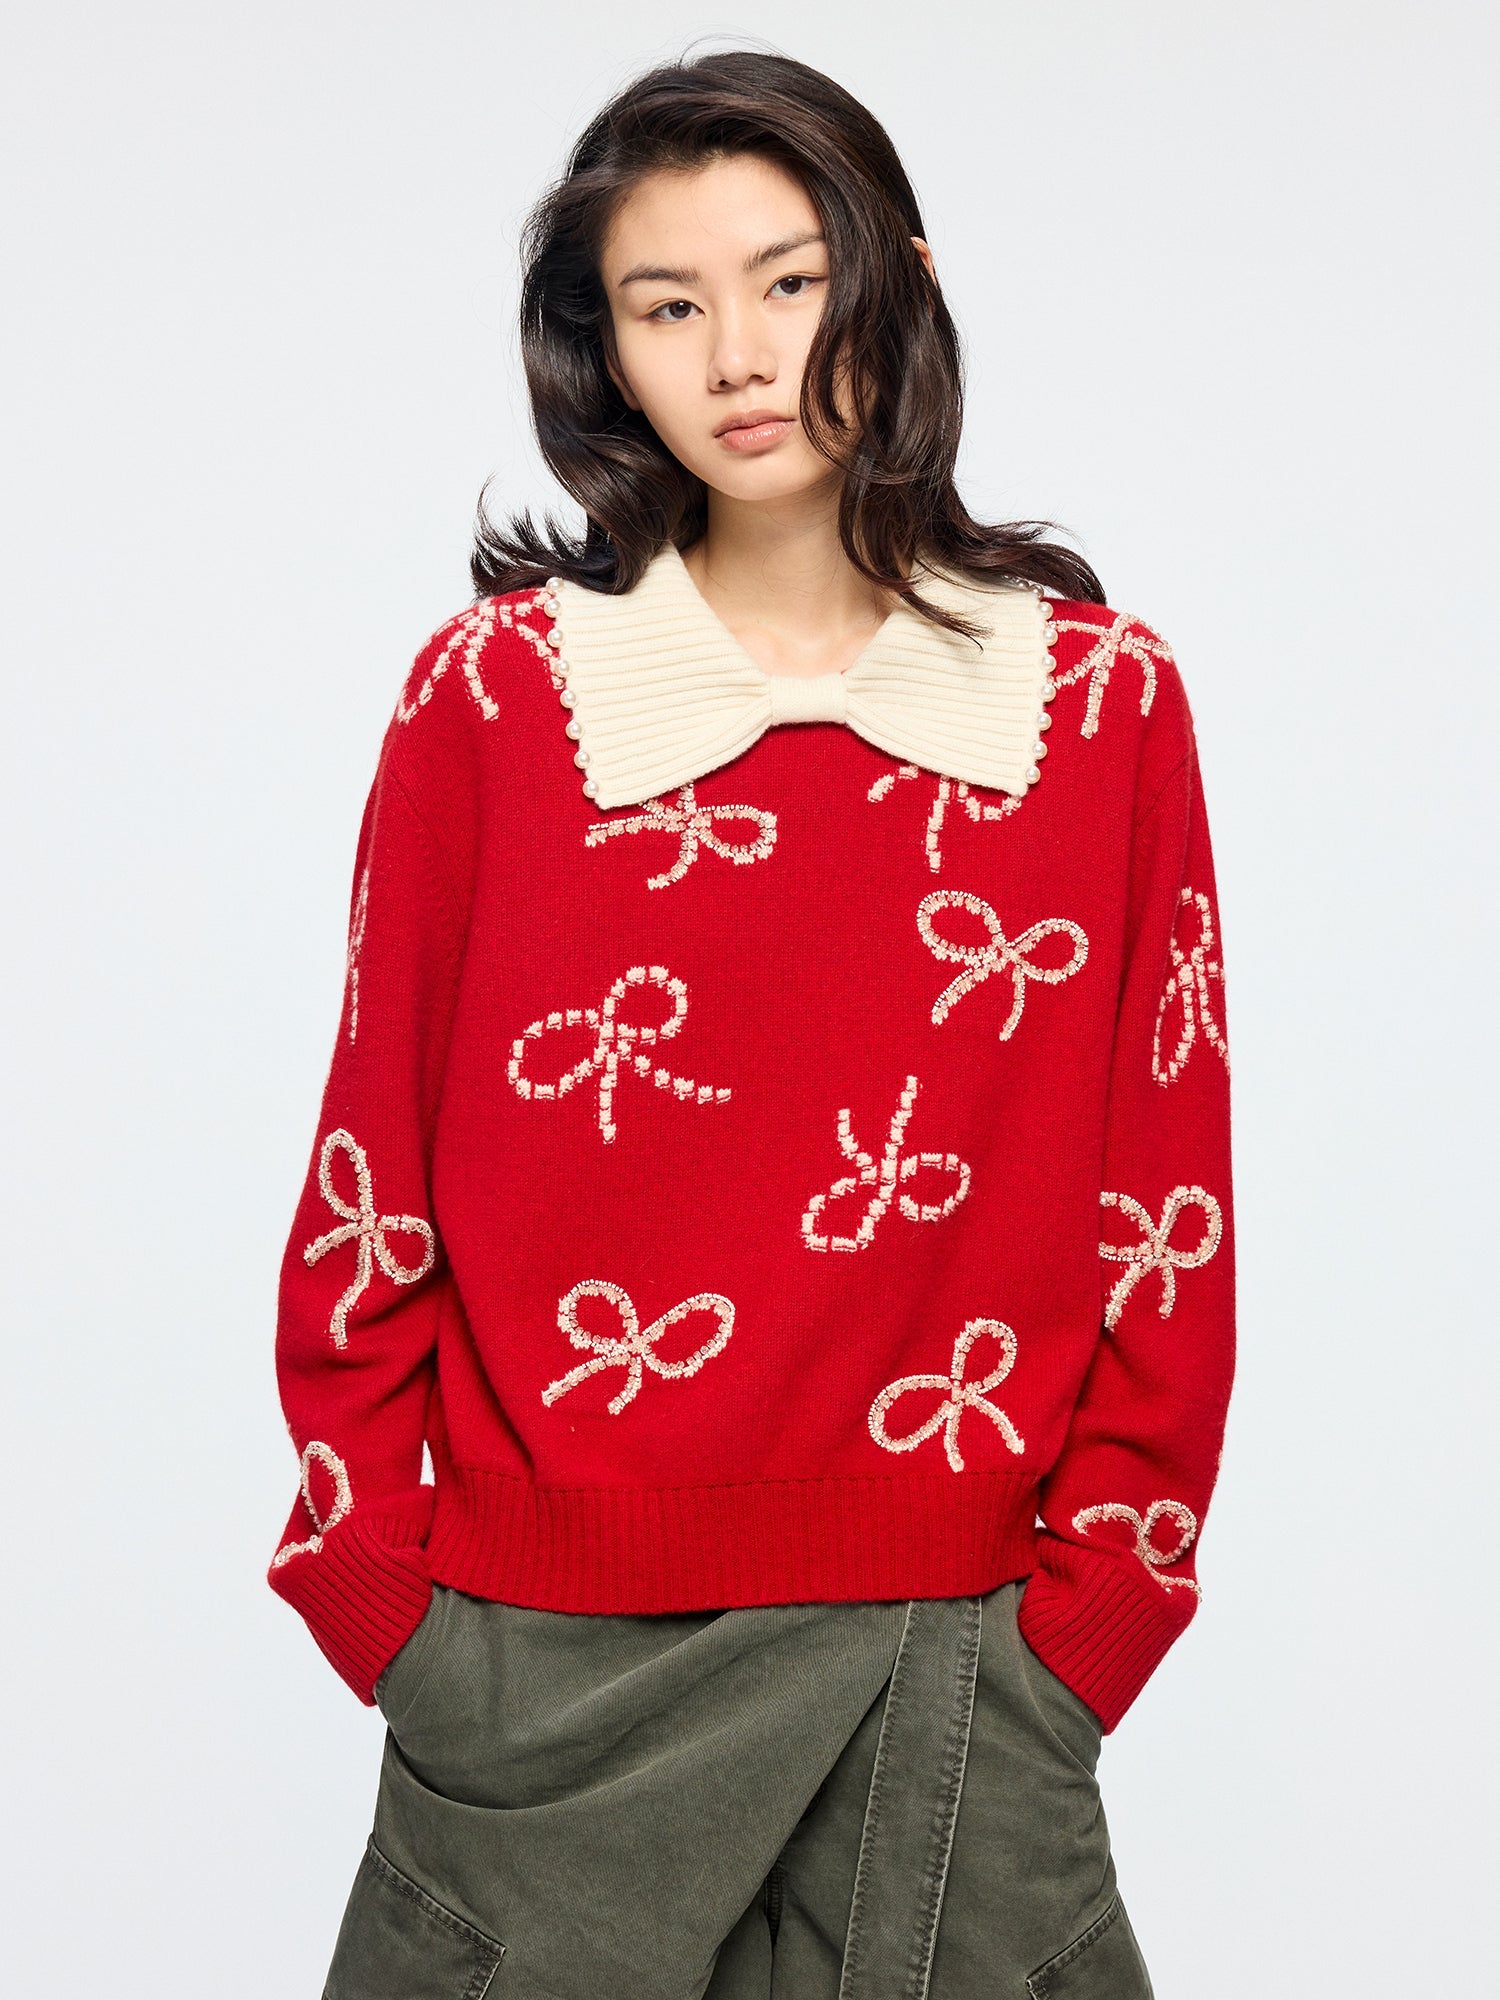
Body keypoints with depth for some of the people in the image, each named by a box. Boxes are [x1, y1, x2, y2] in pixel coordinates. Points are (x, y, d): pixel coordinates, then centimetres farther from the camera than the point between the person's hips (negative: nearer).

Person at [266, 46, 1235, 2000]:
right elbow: (374, 1174, 1)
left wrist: (1086, 1613, 0)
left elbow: (1165, 1199, 3)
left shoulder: (1103, 700, 0)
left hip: (955, 1671, 1)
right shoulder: (493, 695, -2)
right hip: (543, 1673, 0)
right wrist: (382, 1596, 0)